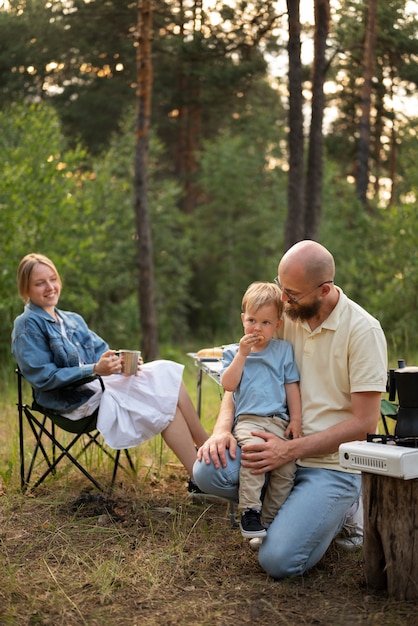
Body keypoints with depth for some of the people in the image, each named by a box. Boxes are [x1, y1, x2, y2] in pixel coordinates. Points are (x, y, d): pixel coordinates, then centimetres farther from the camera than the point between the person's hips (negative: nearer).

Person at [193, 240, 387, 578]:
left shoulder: (363, 331, -13)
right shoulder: (282, 316, 2)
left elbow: (364, 422, -15)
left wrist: (291, 450, -21)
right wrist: (223, 428, -12)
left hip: (333, 463, -5)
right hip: (282, 448, 5)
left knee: (278, 561, -20)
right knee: (208, 471, -22)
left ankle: (336, 511, 11)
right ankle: (290, 507, 5)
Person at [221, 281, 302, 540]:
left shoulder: (284, 349, 14)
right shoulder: (233, 352, 11)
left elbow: (292, 386, 12)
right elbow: (229, 384, -3)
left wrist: (296, 419, 3)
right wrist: (242, 354, -8)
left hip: (279, 421, 2)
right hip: (248, 419, -2)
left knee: (287, 465, -16)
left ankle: (269, 520, -2)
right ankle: (249, 511, -26)